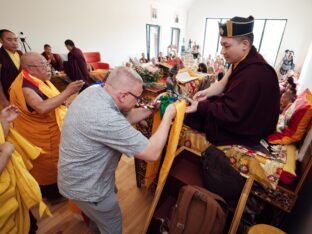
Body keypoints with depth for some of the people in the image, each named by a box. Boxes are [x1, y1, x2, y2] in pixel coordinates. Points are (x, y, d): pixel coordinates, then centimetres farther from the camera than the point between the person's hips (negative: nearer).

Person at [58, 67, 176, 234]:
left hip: (80, 175, 8)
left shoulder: (94, 90, -12)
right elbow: (152, 153, -33)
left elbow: (124, 118, 1)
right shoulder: (105, 119, -39)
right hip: (85, 187, -8)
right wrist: (168, 116, -22)